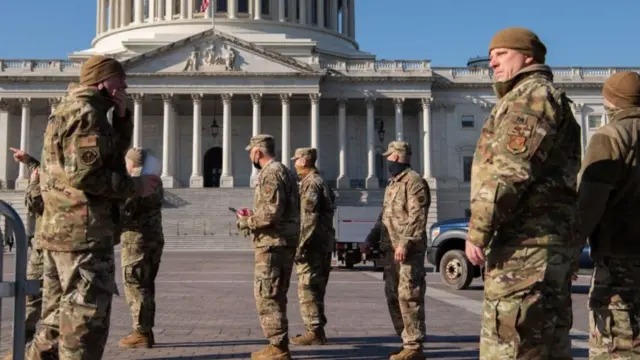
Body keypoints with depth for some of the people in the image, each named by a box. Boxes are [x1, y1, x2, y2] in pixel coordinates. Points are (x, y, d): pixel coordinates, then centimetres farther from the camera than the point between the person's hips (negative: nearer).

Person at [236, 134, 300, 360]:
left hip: (272, 243, -10)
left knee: (267, 297, -5)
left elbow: (271, 212, -22)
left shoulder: (270, 174, -13)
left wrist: (246, 222, -8)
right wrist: (252, 216, 16)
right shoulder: (284, 171, 18)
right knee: (276, 296, 16)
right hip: (285, 242, 10)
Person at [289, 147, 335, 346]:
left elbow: (309, 218, -21)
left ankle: (314, 332, -4)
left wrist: (300, 246, -21)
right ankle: (316, 330, 19)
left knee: (307, 288, -6)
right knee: (315, 288, 14)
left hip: (313, 245, -10)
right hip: (323, 243, 10)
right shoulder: (320, 182, 19)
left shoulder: (310, 183, -13)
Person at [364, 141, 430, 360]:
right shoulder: (393, 183, 21)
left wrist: (405, 243, -24)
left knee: (408, 296, -10)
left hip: (408, 250, -10)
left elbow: (416, 217, -18)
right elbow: (385, 215, 26)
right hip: (391, 249, 10)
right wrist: (371, 239, 20)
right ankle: (407, 341, 22)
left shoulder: (414, 181, -9)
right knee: (393, 295, 12)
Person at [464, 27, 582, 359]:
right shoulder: (550, 100, 26)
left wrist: (478, 229, -17)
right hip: (549, 237, 11)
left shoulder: (530, 95, -6)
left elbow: (510, 170, -18)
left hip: (526, 239, -11)